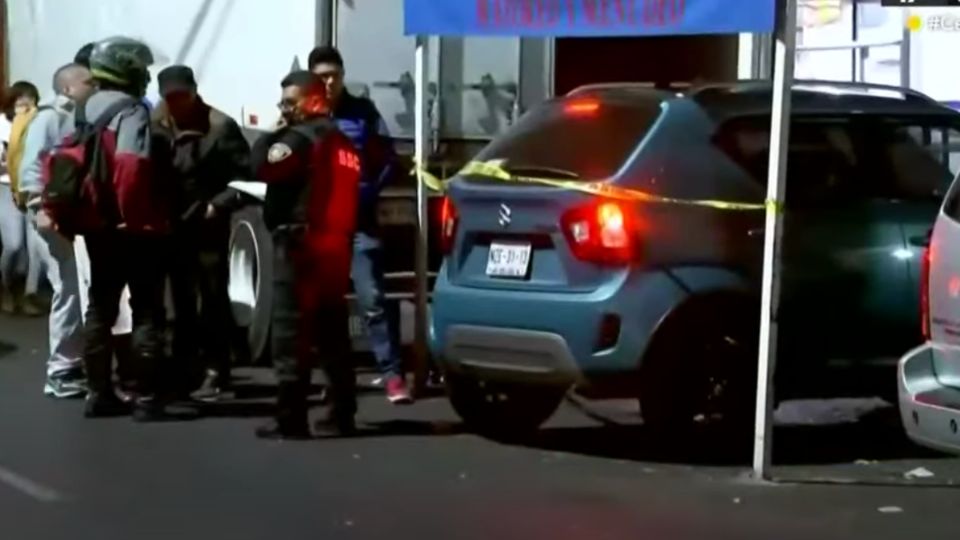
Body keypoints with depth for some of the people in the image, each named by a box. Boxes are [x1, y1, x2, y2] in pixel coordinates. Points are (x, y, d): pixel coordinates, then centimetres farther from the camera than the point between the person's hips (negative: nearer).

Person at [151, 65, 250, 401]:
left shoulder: (220, 126, -9)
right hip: (172, 226, 5)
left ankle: (216, 372, 1)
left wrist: (218, 205, -16)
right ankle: (182, 370, 23)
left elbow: (245, 173, -11)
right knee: (181, 300, 14)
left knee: (213, 299, -2)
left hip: (208, 226, -5)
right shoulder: (158, 126, 4)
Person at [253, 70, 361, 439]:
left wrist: (270, 134, -8)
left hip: (301, 243, -9)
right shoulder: (342, 142, 19)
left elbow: (261, 168, -22)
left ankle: (291, 421, -8)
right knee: (333, 334, 12)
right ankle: (341, 416, 13)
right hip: (335, 243, 9)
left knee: (291, 336, -7)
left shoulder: (301, 138, -10)